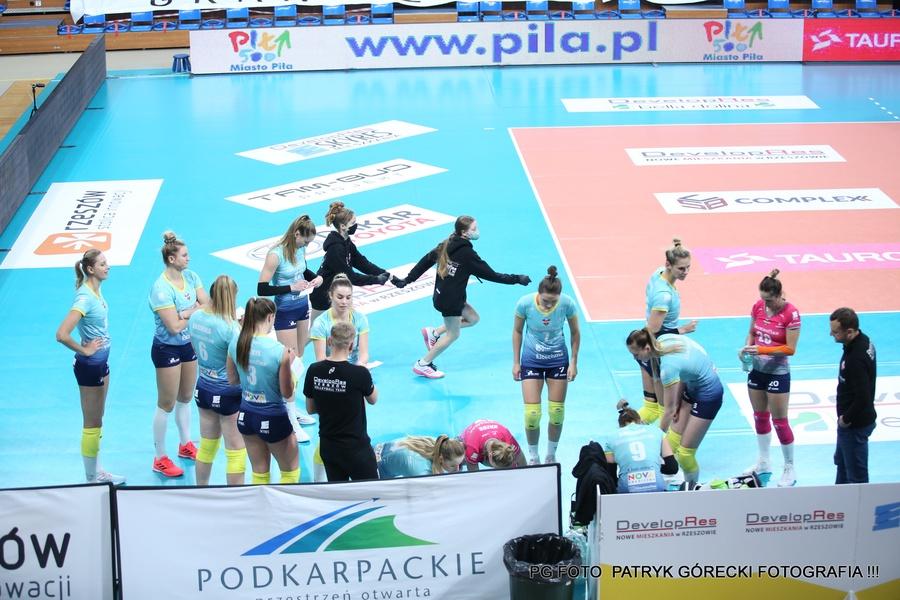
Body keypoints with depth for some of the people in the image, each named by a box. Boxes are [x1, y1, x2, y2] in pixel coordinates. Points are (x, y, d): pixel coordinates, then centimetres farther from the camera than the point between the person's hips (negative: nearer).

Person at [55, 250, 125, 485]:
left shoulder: (96, 291, 2)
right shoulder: (85, 298, -25)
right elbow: (61, 335, -33)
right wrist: (84, 350, -19)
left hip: (101, 362, 9)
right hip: (89, 365, -9)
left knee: (97, 422, 19)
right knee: (91, 425, 4)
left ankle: (97, 472, 31)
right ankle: (91, 479, 15)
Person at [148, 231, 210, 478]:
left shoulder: (190, 276, -2)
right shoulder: (161, 288, -24)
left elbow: (207, 306, -7)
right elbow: (174, 326, -26)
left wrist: (186, 313, -23)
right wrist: (195, 312, -12)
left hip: (189, 345, 7)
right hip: (167, 349, -7)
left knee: (185, 398, 20)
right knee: (166, 404, 1)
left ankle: (185, 445, 37)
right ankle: (160, 459, 11)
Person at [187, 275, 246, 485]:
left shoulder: (196, 317, -4)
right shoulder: (231, 327, -25)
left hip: (204, 388, 7)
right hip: (228, 394, -7)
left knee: (207, 446, 21)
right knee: (236, 453, 5)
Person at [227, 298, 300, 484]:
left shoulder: (236, 343, -8)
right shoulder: (279, 351, -23)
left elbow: (233, 380, 7)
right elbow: (287, 392, -14)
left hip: (246, 415, 5)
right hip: (273, 418, -5)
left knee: (259, 473, 20)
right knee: (290, 471, 18)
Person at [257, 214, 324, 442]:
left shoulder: (300, 250, -1)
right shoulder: (276, 255, -22)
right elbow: (262, 289, -22)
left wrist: (316, 277, 0)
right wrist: (292, 288, -24)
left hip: (302, 307, 8)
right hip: (285, 311, -8)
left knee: (298, 360, 15)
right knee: (291, 365, -5)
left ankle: (292, 410, 27)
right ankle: (292, 423, 1)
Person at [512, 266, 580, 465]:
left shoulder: (567, 303, -22)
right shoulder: (525, 303, -23)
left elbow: (575, 332, -3)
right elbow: (517, 331, -5)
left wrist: (573, 362, -3)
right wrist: (516, 362, -2)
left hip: (558, 359, 1)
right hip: (531, 360, -1)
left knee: (557, 413, 3)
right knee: (532, 414, -7)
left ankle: (551, 456, 25)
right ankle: (533, 456, 16)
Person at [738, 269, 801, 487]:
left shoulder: (791, 313, -19)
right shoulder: (758, 306, -2)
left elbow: (790, 348, -19)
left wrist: (761, 350, -26)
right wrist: (747, 348, -10)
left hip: (777, 373, -6)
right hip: (757, 369, 6)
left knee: (779, 421, 0)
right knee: (760, 416, 16)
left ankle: (790, 470, 14)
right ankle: (763, 464, 30)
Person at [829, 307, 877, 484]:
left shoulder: (856, 359, -32)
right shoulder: (864, 341, -1)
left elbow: (862, 398, -32)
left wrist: (846, 419, -15)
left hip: (855, 424, -11)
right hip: (862, 417, 11)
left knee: (856, 474, 5)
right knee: (842, 462, 28)